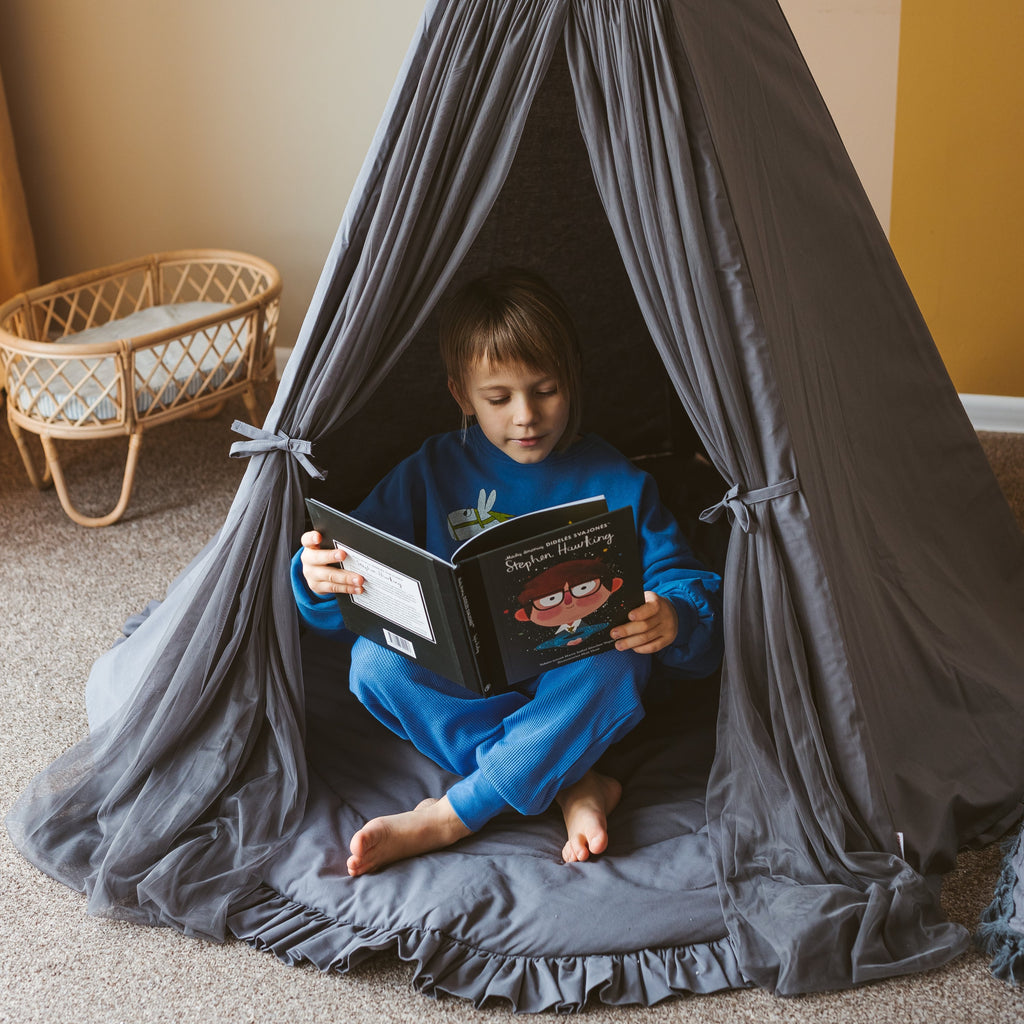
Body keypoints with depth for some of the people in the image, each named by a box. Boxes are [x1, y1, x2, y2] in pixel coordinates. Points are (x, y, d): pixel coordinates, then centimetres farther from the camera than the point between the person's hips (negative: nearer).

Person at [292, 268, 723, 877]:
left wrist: (673, 619, -30)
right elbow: (361, 579, 1)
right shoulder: (434, 471, 3)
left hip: (566, 689, -2)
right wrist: (319, 578, -25)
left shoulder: (615, 483, -1)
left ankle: (443, 820, -28)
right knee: (374, 661, -27)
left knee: (617, 668, -35)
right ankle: (573, 784, -27)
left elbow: (692, 586, -4)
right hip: (460, 684, 2)